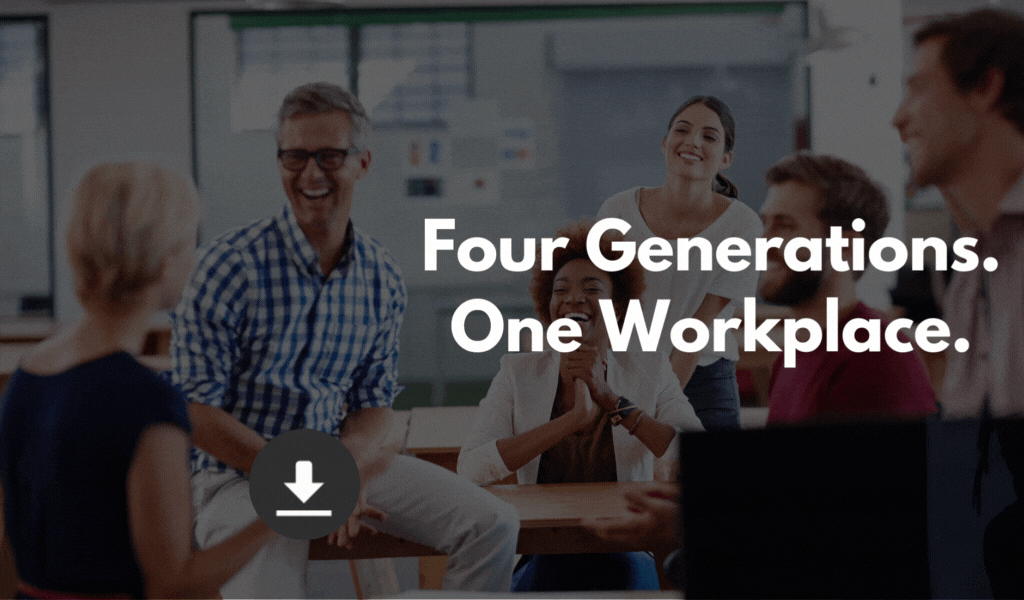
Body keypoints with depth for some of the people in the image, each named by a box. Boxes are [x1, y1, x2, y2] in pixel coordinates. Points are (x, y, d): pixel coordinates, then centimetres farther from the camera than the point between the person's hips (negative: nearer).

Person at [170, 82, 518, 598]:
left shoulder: (382, 279, 2)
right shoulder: (233, 264, -14)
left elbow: (374, 402, 8)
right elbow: (195, 411, -15)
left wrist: (347, 465, -15)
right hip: (240, 473, -5)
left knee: (492, 526, -6)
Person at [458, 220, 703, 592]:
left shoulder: (651, 372, 4)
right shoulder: (518, 375, 4)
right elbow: (470, 469, -12)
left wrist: (611, 400, -16)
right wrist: (574, 418, -18)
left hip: (627, 557, 1)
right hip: (542, 558, -1)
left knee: (625, 571, -34)